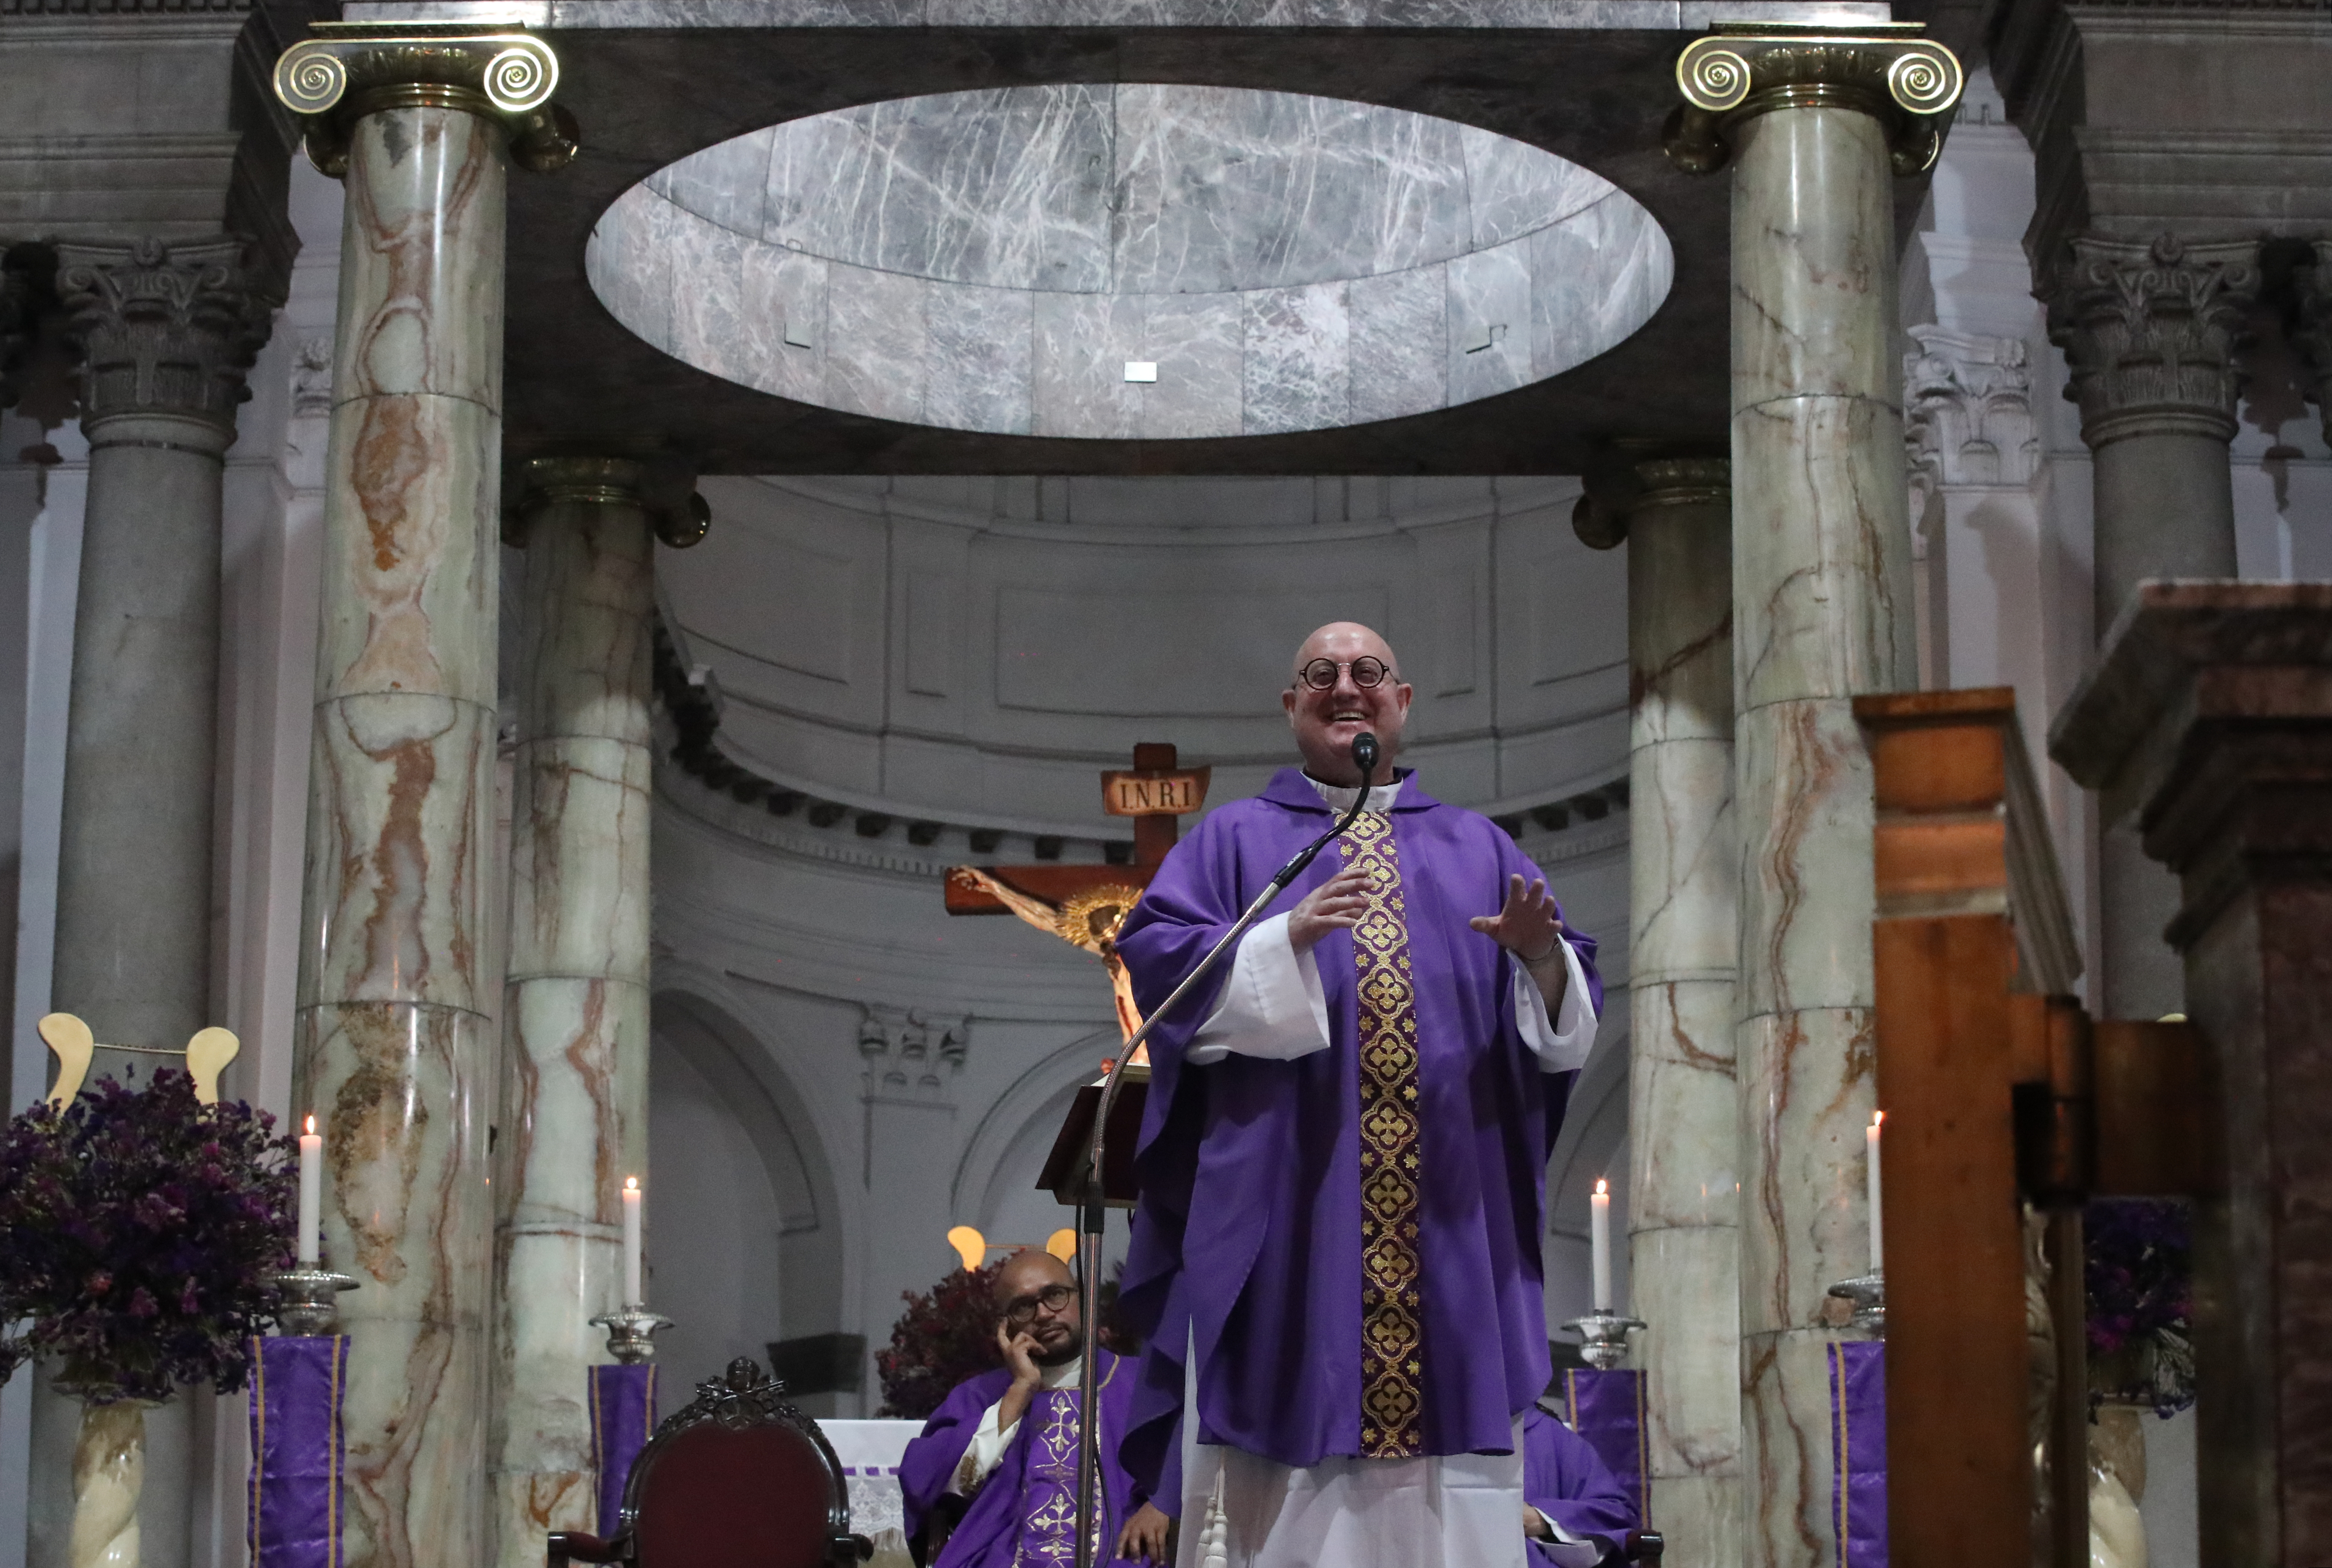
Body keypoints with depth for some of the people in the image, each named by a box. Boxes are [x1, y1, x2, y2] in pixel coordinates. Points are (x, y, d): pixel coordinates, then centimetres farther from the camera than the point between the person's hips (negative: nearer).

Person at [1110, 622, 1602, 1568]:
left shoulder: (1478, 849, 19)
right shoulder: (1234, 842, 13)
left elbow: (1563, 1023, 11)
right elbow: (1159, 961, -3)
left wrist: (1541, 958, -12)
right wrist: (1289, 940, -18)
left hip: (1449, 1221, 2)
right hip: (1284, 1214, -2)